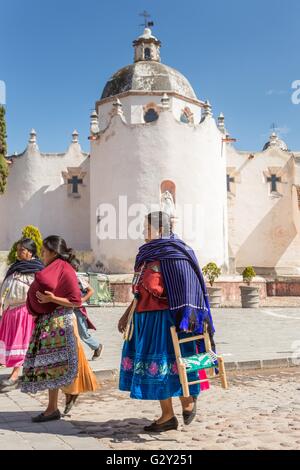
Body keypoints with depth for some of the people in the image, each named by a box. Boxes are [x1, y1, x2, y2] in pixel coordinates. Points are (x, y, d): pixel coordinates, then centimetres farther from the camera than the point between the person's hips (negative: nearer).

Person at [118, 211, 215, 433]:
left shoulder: (173, 254, -9)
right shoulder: (147, 254, 16)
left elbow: (187, 285, -16)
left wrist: (187, 316, -24)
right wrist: (127, 314, 21)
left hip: (165, 319, -8)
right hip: (145, 320, 8)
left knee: (167, 364, -2)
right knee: (155, 366, 10)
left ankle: (188, 400, 24)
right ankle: (167, 416, 19)